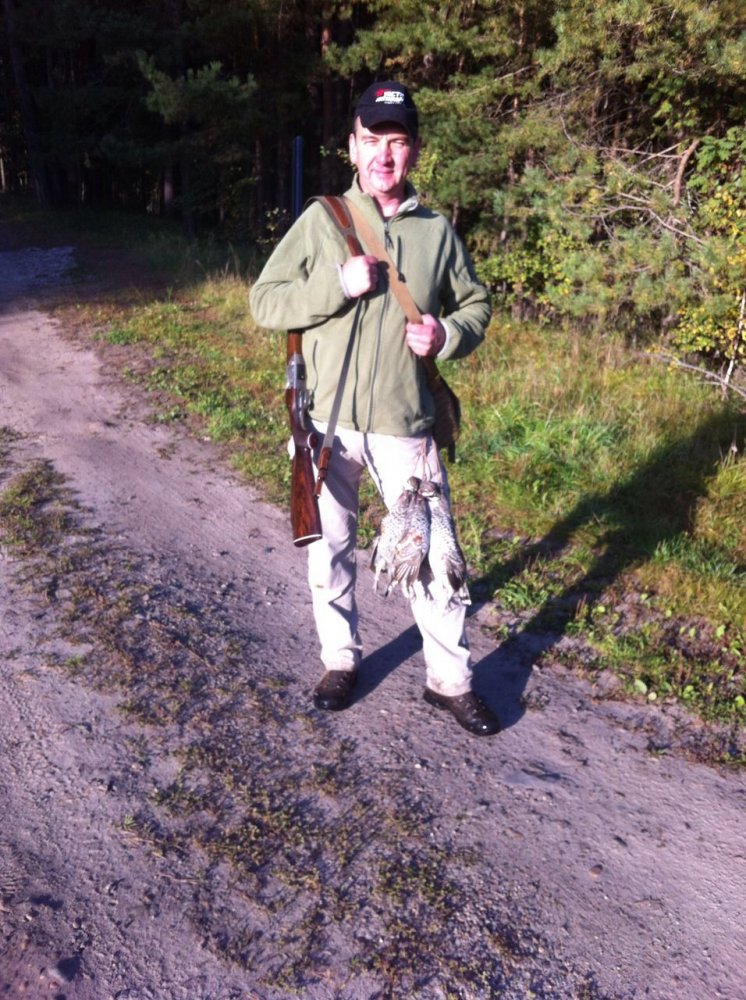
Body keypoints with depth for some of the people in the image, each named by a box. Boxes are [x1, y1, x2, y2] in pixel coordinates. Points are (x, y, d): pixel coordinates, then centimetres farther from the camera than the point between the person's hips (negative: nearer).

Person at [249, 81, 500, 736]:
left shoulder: (437, 230, 6)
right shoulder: (321, 220, 2)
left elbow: (476, 305, 15)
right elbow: (265, 302, -2)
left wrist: (449, 335, -7)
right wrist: (338, 286, -16)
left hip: (403, 423, 0)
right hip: (328, 420, 0)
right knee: (329, 548, 12)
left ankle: (450, 679, 21)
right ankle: (341, 660, 33)